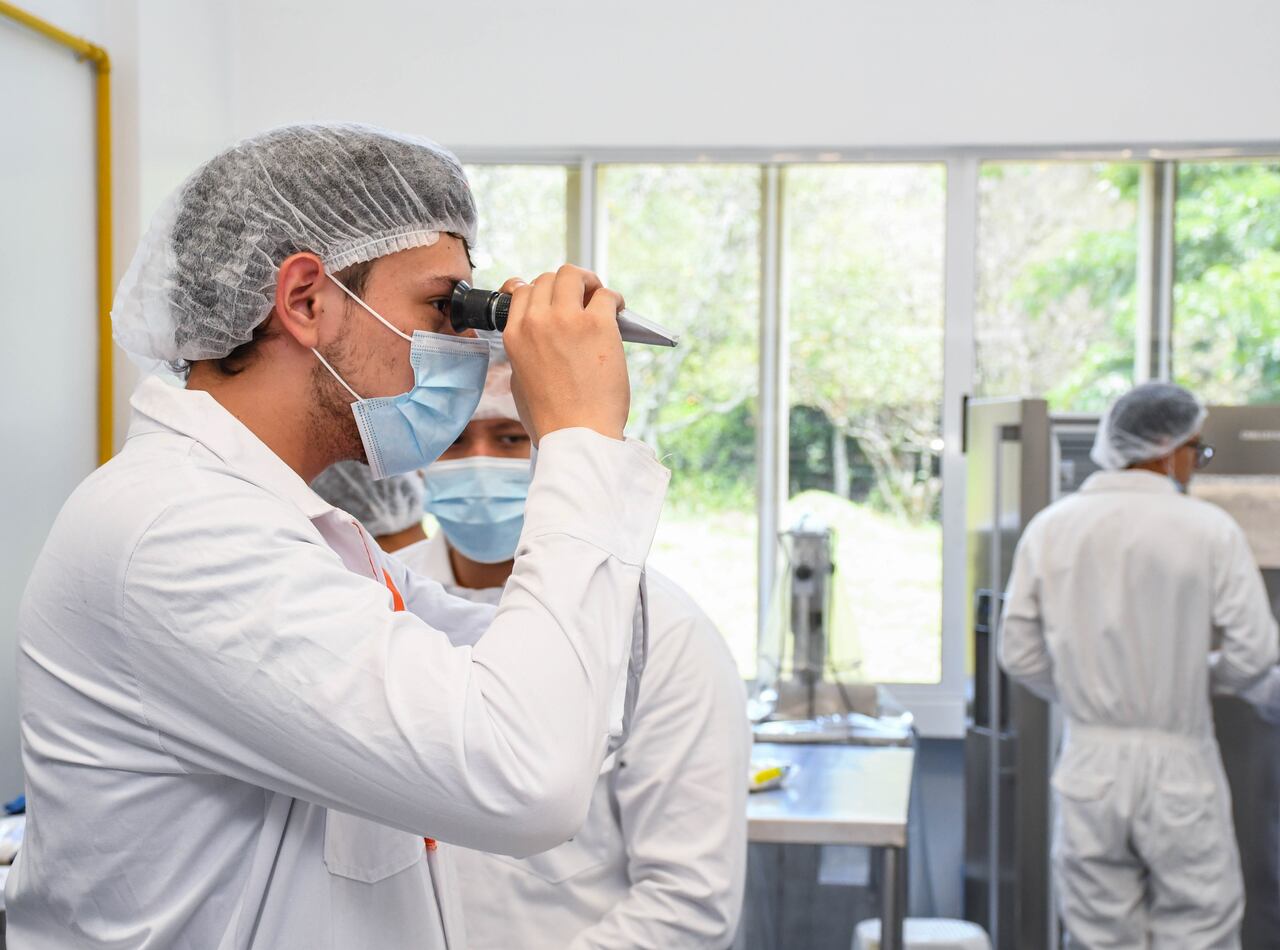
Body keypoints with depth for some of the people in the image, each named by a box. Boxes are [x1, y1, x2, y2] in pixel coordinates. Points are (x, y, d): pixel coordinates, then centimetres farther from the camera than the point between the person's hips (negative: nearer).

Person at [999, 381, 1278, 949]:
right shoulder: (1209, 529, -8)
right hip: (1178, 767, -3)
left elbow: (1019, 655, 2)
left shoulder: (1050, 528, 0)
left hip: (1089, 766, 3)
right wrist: (1208, 679, 12)